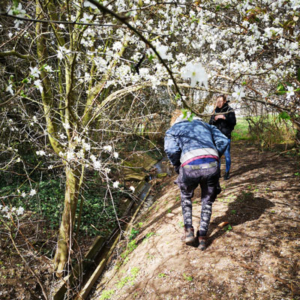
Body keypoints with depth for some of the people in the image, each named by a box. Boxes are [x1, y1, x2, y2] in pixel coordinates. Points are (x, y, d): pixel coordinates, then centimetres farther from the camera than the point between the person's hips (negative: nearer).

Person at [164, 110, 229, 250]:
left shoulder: (172, 130, 23)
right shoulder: (204, 125, 32)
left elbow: (171, 150, 2)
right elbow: (223, 141, 17)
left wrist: (178, 168, 16)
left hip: (190, 166, -2)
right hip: (212, 165, 2)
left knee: (186, 197, 30)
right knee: (207, 202, 25)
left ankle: (189, 231, 25)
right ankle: (202, 238, 28)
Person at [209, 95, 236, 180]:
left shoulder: (230, 110, -2)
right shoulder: (216, 111, 9)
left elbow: (233, 122, -11)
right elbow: (210, 123, 11)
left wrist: (224, 117, -21)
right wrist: (214, 119, -10)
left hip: (226, 136, -4)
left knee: (226, 154, 2)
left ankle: (227, 172, 15)